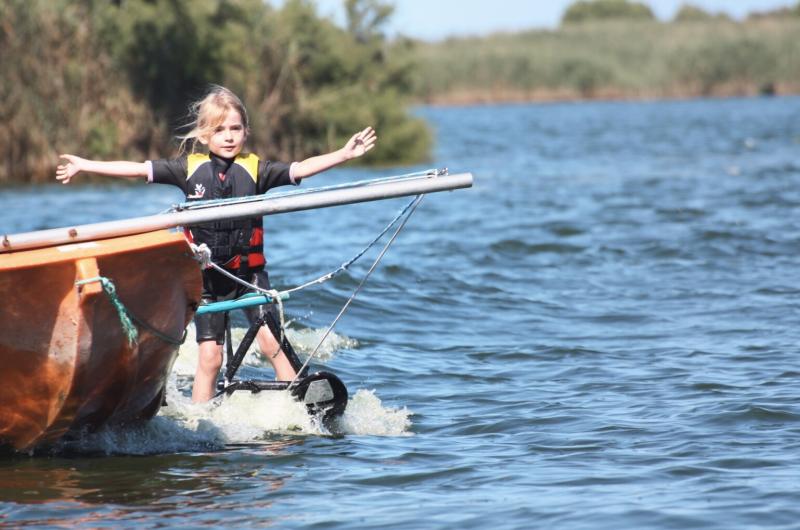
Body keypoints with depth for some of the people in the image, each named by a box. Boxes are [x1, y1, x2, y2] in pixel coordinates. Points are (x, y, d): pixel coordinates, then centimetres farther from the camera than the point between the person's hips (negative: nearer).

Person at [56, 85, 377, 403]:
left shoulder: (256, 169, -3)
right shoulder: (190, 168, 0)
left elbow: (300, 169, -12)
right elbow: (137, 169, 2)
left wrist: (344, 155, -25)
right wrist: (83, 165, 3)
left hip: (248, 272, -1)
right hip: (206, 274, 1)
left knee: (270, 340, -14)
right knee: (209, 356, 1)